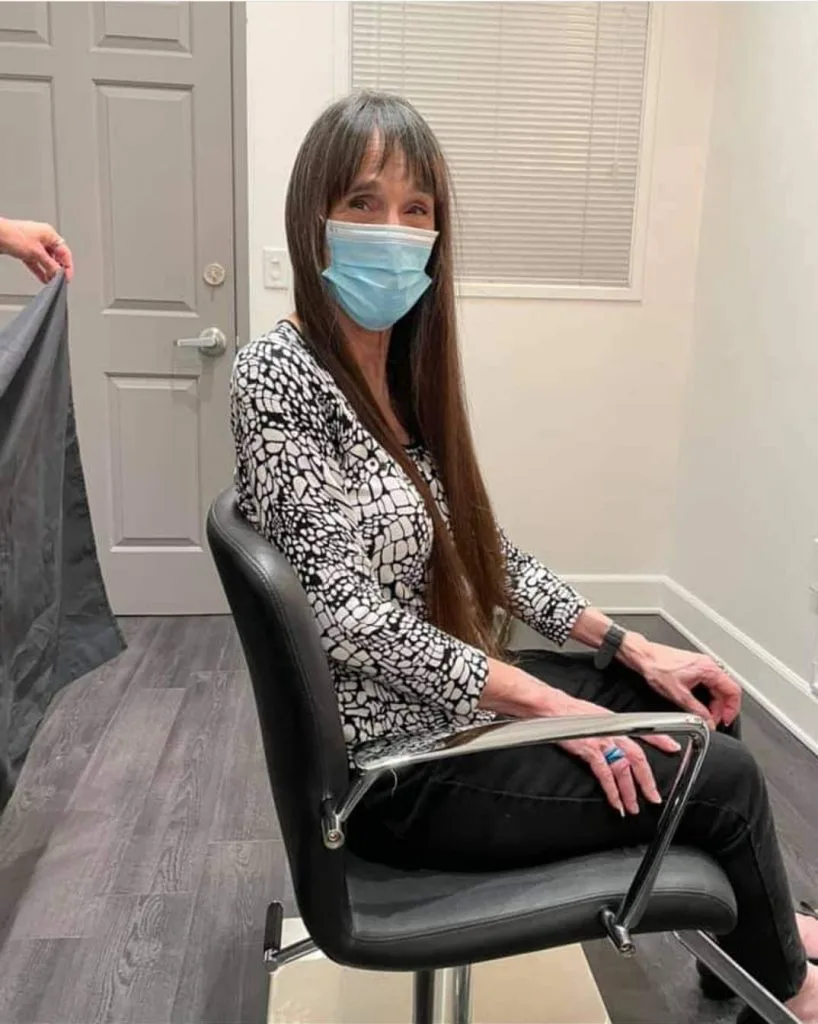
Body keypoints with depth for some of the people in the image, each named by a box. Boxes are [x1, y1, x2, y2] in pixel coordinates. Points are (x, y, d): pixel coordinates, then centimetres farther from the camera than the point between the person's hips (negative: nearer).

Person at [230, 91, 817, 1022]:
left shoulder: (402, 370, 5)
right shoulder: (278, 377, -20)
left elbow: (481, 549, 8)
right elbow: (349, 612, -26)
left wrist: (627, 645, 3)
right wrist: (556, 709, -21)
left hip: (444, 699, 8)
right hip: (392, 760, -8)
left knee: (685, 701, 15)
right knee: (722, 777, 0)